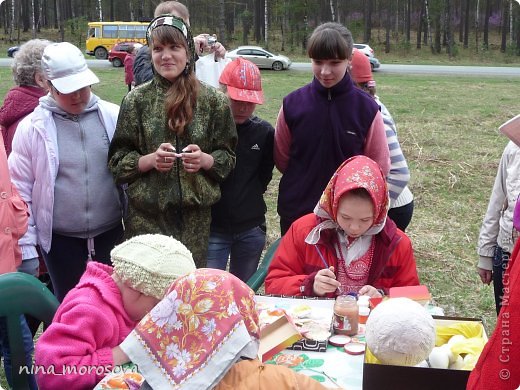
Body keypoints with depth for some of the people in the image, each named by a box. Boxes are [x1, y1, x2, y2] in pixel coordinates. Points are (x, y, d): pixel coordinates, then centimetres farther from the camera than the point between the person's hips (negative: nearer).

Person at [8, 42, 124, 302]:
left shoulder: (113, 117, -3)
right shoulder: (32, 127, -6)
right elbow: (21, 190, -1)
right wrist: (26, 247, -1)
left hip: (111, 233, 1)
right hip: (60, 239, -1)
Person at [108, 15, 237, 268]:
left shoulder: (214, 100, 3)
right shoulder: (137, 100, 2)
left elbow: (227, 157, 7)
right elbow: (117, 161, 3)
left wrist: (205, 160, -14)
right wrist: (150, 159, -15)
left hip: (195, 216, 1)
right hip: (147, 215, 0)